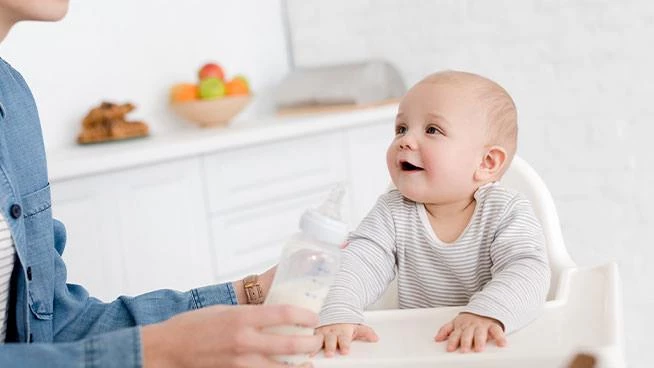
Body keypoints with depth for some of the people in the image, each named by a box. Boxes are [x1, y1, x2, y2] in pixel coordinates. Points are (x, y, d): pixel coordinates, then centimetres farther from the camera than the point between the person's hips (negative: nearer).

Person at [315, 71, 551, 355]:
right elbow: (359, 261, -11)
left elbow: (527, 270, -21)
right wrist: (337, 314, -30)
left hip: (495, 346, -2)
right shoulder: (392, 212, 0)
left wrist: (486, 313, -39)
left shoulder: (507, 211, -8)